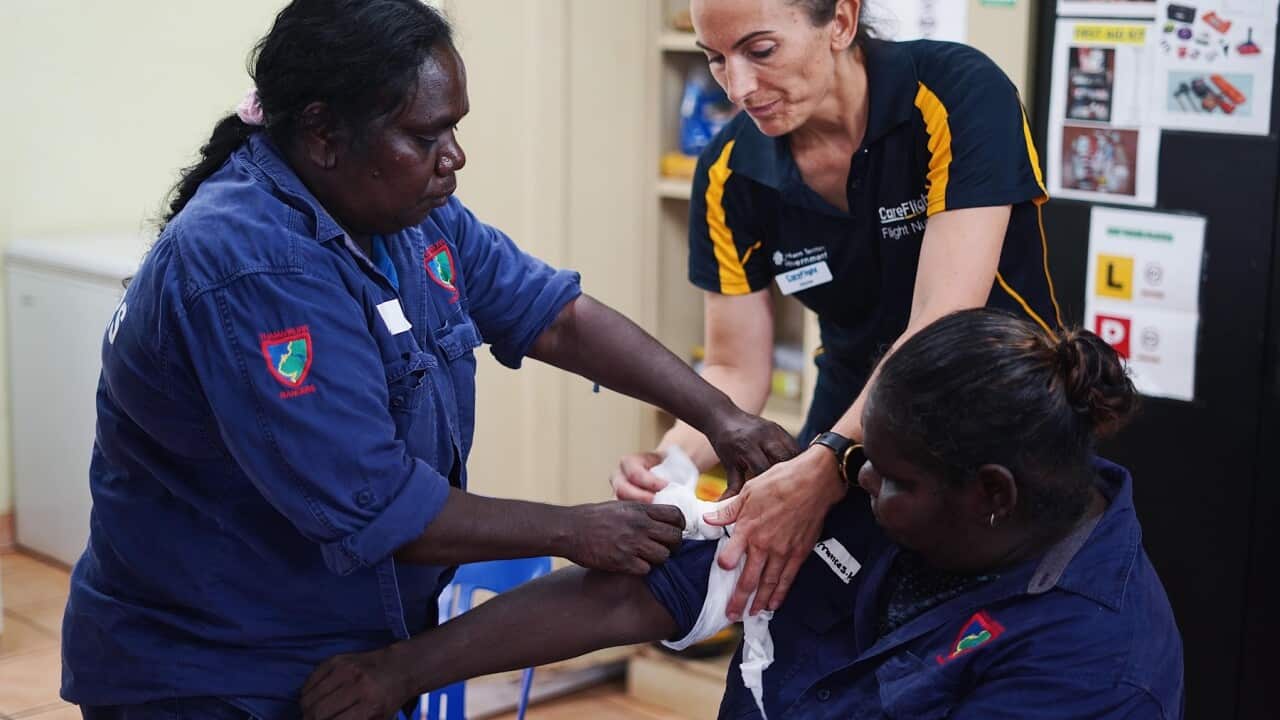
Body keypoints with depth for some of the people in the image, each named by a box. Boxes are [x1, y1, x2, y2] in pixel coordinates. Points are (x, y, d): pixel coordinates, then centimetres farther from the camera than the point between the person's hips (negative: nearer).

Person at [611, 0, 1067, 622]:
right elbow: (737, 368, -5)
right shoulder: (730, 173, -10)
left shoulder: (960, 96, -24)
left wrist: (822, 468, -43)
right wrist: (671, 459, -26)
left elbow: (941, 328, -31)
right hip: (850, 436, 4)